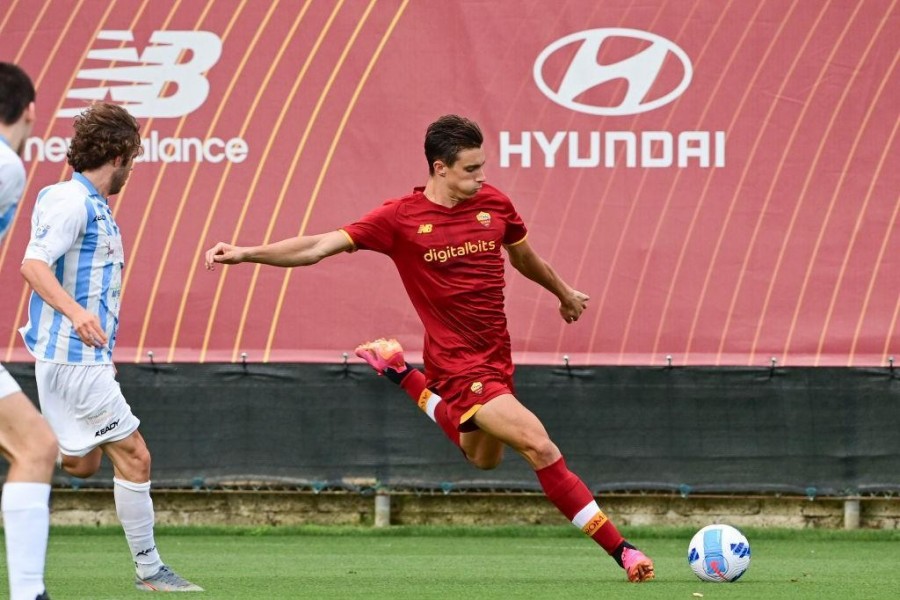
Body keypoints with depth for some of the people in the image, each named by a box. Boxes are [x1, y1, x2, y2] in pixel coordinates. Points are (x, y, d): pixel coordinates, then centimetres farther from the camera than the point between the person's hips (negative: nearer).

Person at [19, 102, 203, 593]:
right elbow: (33, 264, -25)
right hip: (72, 356, -10)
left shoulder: (92, 205, 17)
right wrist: (76, 312, -38)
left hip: (86, 356, 10)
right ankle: (149, 569, 0)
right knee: (132, 455, -6)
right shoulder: (71, 200, -13)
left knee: (83, 463, 12)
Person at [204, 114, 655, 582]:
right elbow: (318, 247, -13)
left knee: (483, 459, 28)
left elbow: (523, 256, 22)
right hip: (459, 365, -7)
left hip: (497, 358, 7)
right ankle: (621, 551, -14)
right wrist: (247, 253, -24)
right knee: (541, 449, -19)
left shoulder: (494, 204, 1)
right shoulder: (401, 219, -13)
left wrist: (564, 294, 38)